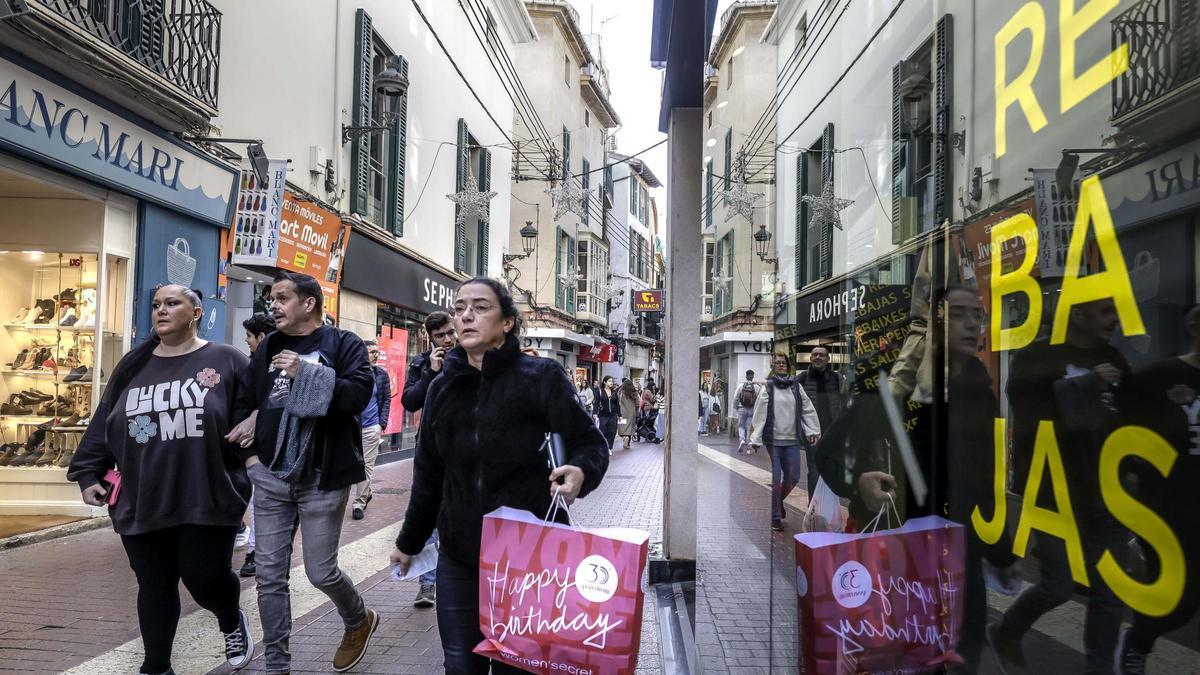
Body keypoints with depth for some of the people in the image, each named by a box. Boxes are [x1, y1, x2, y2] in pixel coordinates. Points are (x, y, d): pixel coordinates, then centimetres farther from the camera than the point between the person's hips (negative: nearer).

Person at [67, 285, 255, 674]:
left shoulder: (226, 361, 0)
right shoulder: (134, 366, 13)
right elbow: (103, 425, 16)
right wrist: (88, 473, 10)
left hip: (207, 500, -4)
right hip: (142, 503, 4)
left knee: (205, 579, 0)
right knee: (154, 587, 10)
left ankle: (232, 623, 33)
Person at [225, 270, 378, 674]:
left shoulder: (344, 345, -4)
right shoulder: (269, 348, 12)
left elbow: (359, 394, -20)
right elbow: (244, 403, 18)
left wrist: (305, 374, -21)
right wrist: (250, 455, 7)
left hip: (321, 479, -5)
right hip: (271, 478, 5)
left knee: (321, 572, 3)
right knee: (270, 575, 7)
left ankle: (359, 621, 34)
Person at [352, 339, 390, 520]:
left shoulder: (382, 374, 4)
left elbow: (387, 399, 5)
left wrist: (382, 424, -3)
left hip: (371, 427, 0)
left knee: (367, 465, 0)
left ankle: (359, 503, 7)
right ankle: (366, 492, 30)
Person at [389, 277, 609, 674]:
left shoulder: (540, 377, -9)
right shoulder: (443, 388, 5)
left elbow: (589, 444, -8)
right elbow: (429, 473, 13)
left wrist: (580, 472, -30)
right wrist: (409, 542, 20)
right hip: (458, 557, 4)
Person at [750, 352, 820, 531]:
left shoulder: (796, 387, 9)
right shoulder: (768, 388, 0)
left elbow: (808, 410, 11)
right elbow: (759, 414, -4)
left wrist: (812, 431, 2)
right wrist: (755, 439, -7)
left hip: (792, 440, 3)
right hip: (774, 440, -3)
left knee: (793, 477, 5)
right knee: (777, 478, -3)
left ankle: (779, 500, 35)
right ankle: (776, 518, 7)